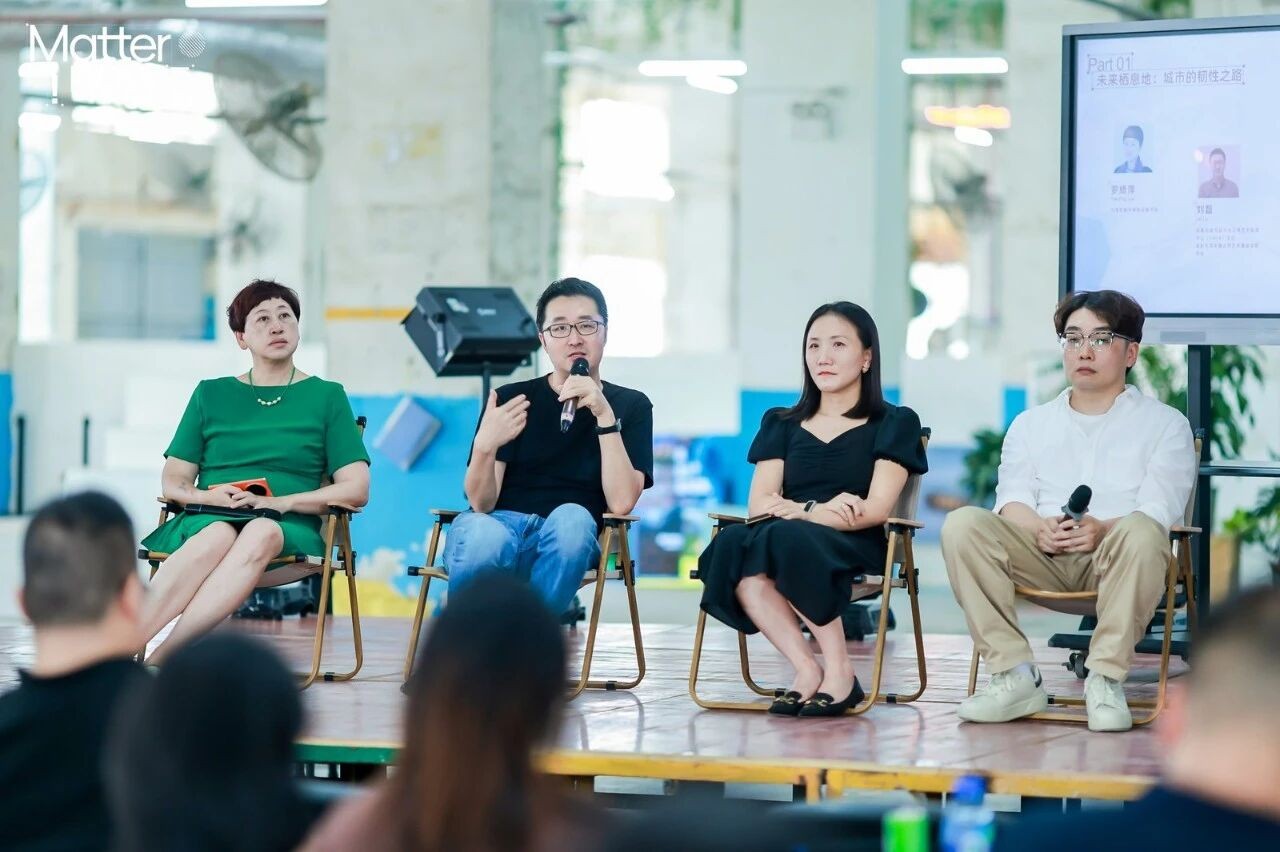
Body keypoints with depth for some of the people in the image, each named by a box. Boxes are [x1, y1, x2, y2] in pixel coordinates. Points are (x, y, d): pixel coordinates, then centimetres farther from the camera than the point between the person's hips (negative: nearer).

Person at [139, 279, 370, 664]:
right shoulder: (211, 394, 21)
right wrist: (209, 496, -7)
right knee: (218, 537, -38)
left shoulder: (326, 397, 17)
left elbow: (355, 489, 7)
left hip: (291, 529, -1)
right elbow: (172, 481, 16)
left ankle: (157, 660, -52)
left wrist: (280, 503, -7)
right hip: (207, 520, 1)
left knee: (261, 535, -39)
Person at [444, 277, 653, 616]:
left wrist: (604, 416, -13)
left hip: (566, 546, 0)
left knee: (571, 517, -37)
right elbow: (481, 502, 0)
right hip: (498, 524, 0)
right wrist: (484, 448, -21)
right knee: (484, 538, -38)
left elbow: (621, 503, -5)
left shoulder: (632, 406, 11)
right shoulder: (512, 399, 11)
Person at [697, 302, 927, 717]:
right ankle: (806, 668, -32)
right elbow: (759, 504, 7)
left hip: (854, 548, -3)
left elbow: (876, 509, -3)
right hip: (783, 540, 3)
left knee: (787, 538, -38)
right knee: (732, 544, -33)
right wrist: (816, 509, -14)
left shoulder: (894, 423, 12)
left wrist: (800, 512, -17)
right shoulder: (781, 424, 23)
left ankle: (838, 668, -27)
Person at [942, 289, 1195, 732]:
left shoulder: (1164, 424, 14)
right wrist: (1039, 527, -16)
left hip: (1114, 560, -3)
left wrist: (1103, 528, -24)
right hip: (1042, 561, 3)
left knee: (1141, 532, -38)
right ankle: (1014, 675, -26)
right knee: (962, 524, -26)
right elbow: (1012, 498, 9)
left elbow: (1158, 510, -2)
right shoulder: (1030, 424, 25)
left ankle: (1105, 679, -31)